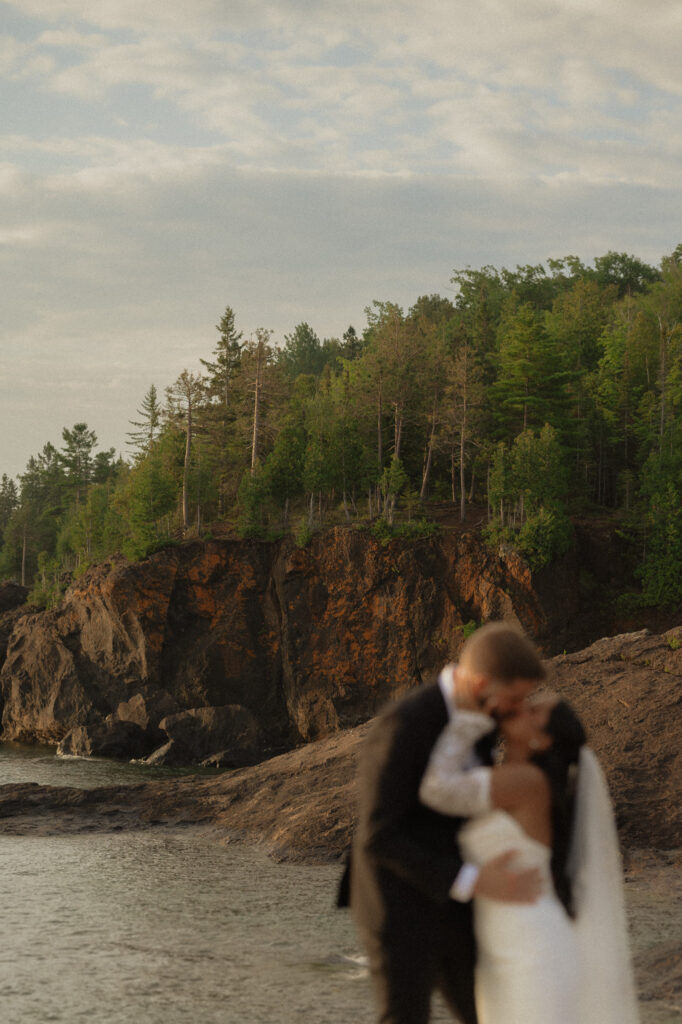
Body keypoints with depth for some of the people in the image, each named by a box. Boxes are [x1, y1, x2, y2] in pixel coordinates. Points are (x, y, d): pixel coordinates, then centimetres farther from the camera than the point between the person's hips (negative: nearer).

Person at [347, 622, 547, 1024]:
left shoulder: (476, 715, 2)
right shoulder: (402, 726, -26)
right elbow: (378, 838, -25)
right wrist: (475, 882, -28)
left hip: (444, 905, 8)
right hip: (398, 912, -8)